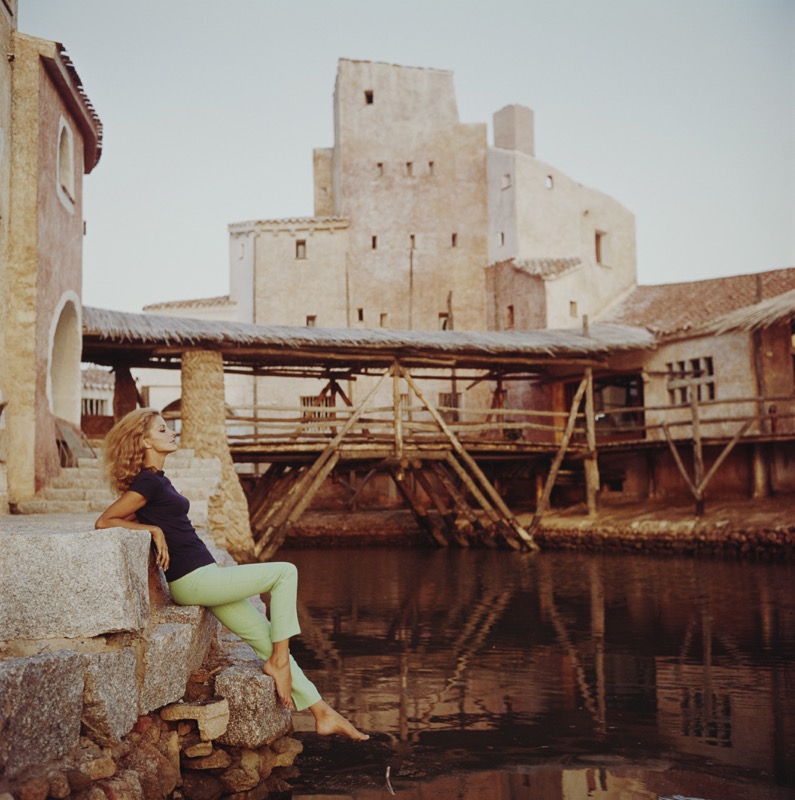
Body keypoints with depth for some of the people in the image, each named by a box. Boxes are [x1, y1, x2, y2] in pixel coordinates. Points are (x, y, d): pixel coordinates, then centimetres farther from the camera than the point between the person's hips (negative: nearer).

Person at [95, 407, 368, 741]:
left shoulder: (156, 480, 15)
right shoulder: (147, 483, -11)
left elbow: (130, 518, 21)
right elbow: (104, 522, -13)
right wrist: (154, 529, -17)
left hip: (204, 579, 9)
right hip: (194, 580, -9)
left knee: (268, 638, 7)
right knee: (285, 573, -8)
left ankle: (323, 713, 11)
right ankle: (279, 661, -2)